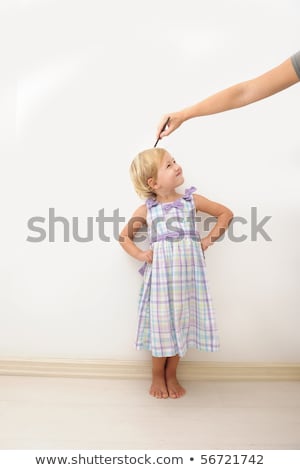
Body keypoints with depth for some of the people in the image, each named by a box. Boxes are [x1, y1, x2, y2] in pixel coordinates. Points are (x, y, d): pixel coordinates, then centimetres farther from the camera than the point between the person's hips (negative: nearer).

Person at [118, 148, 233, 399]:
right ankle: (157, 376, 28)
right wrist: (140, 255, -5)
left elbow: (226, 213, 9)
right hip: (161, 275, -1)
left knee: (181, 322, 9)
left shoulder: (191, 200, 1)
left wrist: (208, 240, 2)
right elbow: (124, 236, 10)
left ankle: (171, 376, 29)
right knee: (161, 322, 7)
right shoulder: (146, 210, -1)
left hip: (188, 273, 2)